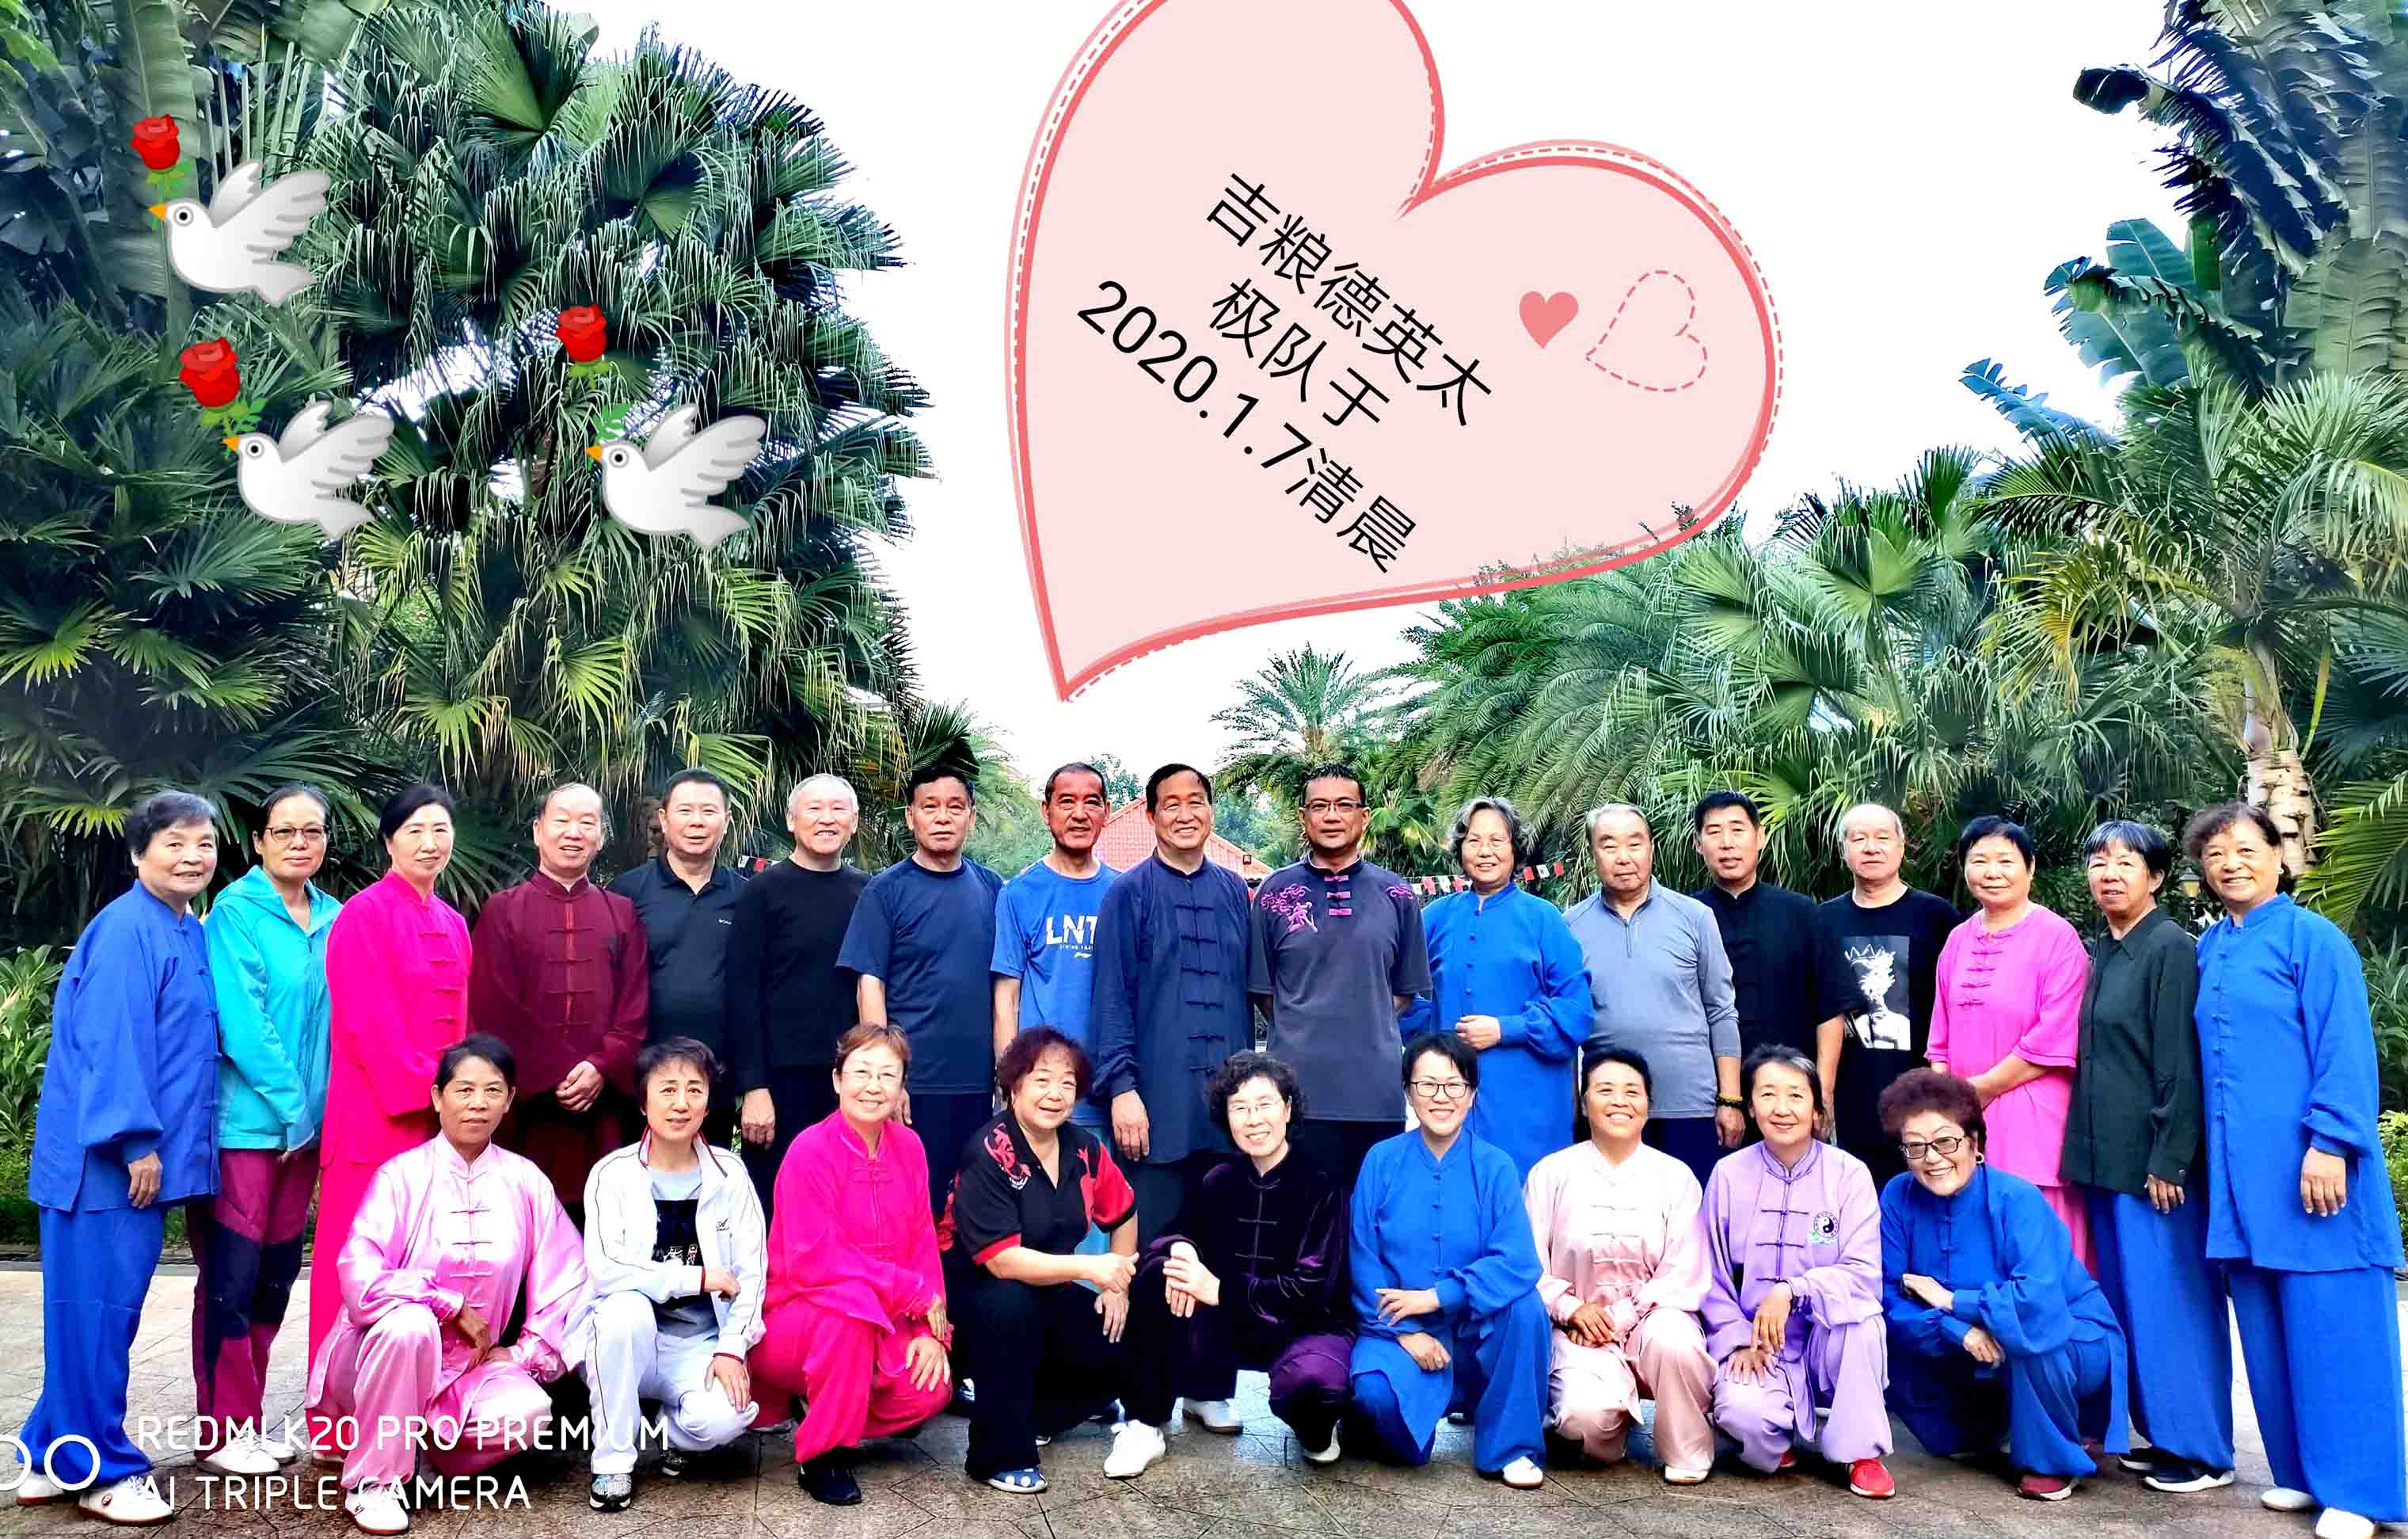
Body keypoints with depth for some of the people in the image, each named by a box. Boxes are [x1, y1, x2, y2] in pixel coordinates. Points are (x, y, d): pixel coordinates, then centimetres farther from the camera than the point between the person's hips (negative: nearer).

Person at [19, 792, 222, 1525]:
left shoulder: (191, 933, 14)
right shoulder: (128, 930, -14)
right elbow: (111, 1043, -19)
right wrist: (136, 1140, -21)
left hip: (148, 1153, 9)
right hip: (107, 1156, -9)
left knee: (107, 1307, 15)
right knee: (97, 1307, 0)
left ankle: (57, 1456, 26)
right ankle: (101, 1471, 9)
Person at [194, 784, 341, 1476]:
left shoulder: (334, 919, 9)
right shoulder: (235, 912, -9)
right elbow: (242, 1022, -15)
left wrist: (318, 1108, 3)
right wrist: (290, 1104, -14)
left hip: (308, 1123, 6)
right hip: (247, 1120, -6)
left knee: (276, 1273, 12)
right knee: (231, 1272, 0)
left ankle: (249, 1419, 23)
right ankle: (223, 1431, 11)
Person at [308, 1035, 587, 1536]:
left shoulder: (526, 1181, 0)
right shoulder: (402, 1175, -9)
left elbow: (566, 1281, 4)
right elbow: (359, 1275, -21)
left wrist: (527, 1353, -4)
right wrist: (452, 1306, -18)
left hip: (474, 1365, 3)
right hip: (391, 1346, -2)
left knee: (528, 1414, -27)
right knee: (410, 1322, -37)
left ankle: (426, 1447, 6)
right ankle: (373, 1481, -17)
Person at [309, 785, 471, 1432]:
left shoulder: (452, 923, 16)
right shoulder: (365, 915, -6)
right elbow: (370, 1021, -13)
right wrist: (419, 1095, -13)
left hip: (439, 1113, 7)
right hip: (378, 1113, -7)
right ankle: (347, 1425, 5)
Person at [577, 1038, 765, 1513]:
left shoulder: (729, 1174, 0)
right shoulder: (613, 1174, -6)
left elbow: (751, 1274, -1)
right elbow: (606, 1269, -19)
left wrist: (731, 1349, -14)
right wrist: (699, 1277, -18)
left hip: (700, 1344, 1)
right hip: (628, 1336, -1)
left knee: (726, 1416, -29)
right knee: (628, 1306, -35)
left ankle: (676, 1427, 10)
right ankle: (613, 1460, -16)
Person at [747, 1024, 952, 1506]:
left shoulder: (908, 1147, 2)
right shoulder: (810, 1151, -17)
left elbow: (922, 1243, 3)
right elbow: (813, 1263, -23)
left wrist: (931, 1331, -11)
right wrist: (915, 1292, -21)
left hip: (883, 1323, 6)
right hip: (792, 1319, -5)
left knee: (930, 1389, -19)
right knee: (851, 1300, -36)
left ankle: (821, 1401, 11)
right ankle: (822, 1454, -18)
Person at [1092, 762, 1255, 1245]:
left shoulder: (1233, 890, 12)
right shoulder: (1130, 892, -1)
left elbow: (1245, 989, 15)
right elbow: (1113, 997, -5)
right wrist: (1121, 1087, -12)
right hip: (1157, 1100, -4)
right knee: (1151, 1243, 2)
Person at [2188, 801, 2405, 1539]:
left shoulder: (2313, 938, -5)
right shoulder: (2208, 951, 13)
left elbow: (2345, 1049, -11)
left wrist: (2329, 1144, -18)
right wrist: (2207, 1156, 13)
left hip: (2307, 1166, -6)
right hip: (2240, 1170, 6)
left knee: (2329, 1322, -1)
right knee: (2267, 1326, 11)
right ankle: (2301, 1470, 23)